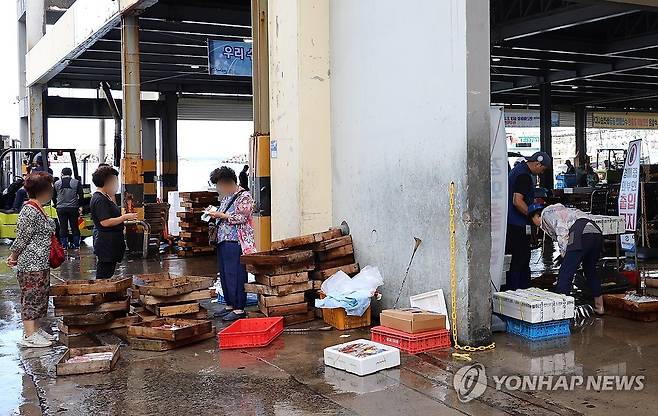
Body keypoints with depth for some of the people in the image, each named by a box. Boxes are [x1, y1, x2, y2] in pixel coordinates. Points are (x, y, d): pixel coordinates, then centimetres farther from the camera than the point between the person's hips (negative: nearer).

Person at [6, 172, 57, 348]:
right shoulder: (29, 211, -20)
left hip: (41, 264, 10)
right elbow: (22, 239, -16)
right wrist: (14, 258, -2)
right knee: (31, 297, -3)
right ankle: (29, 336, 4)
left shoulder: (38, 209, 13)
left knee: (39, 297, 16)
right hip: (31, 264, -10)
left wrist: (14, 257, 14)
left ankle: (35, 329, 26)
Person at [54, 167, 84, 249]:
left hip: (61, 208, 1)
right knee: (74, 226, 8)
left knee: (63, 227, 7)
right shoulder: (76, 182, -3)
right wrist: (79, 205, 10)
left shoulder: (57, 183, 2)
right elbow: (81, 196, -2)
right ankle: (76, 245, 12)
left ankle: (64, 245, 11)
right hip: (73, 208, -1)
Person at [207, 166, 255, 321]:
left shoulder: (244, 196, -8)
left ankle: (239, 309, -4)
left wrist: (221, 216, -14)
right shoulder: (226, 197, 19)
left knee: (235, 275, -9)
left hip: (235, 242, -9)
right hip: (222, 240, 9)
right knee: (224, 275, 12)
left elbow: (242, 217, -16)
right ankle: (230, 305, 21)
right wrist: (215, 215, 9)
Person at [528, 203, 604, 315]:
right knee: (590, 271, 26)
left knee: (565, 273, -6)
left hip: (580, 235, -9)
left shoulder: (545, 214, 10)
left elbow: (562, 232, -6)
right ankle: (599, 307, 37)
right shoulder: (560, 210, 36)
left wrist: (564, 254, -4)